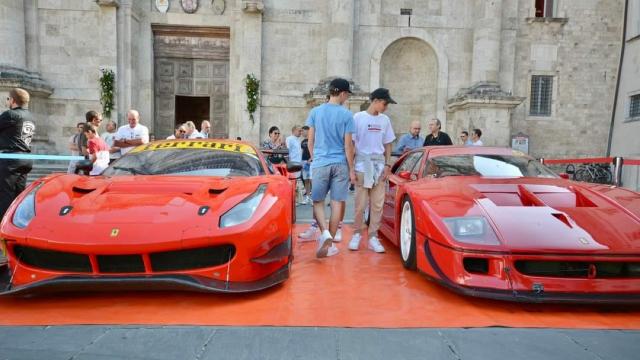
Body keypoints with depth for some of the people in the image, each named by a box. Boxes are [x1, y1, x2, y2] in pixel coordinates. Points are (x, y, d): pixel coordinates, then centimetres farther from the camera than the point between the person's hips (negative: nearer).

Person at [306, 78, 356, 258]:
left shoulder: (315, 112, 3)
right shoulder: (346, 115, -4)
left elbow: (310, 141, 7)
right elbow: (348, 145, -4)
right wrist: (351, 169, 3)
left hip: (320, 163, 1)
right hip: (340, 164, -1)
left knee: (317, 201, 11)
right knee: (337, 203, 6)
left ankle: (325, 233, -11)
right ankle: (329, 241, 11)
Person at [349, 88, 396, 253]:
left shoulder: (385, 120, 10)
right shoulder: (358, 117, -2)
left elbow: (387, 145, 15)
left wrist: (387, 165, 4)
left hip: (379, 166, 4)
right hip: (362, 165, -4)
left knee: (377, 204, 3)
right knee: (360, 204, 0)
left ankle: (373, 237, 11)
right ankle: (356, 234, 15)